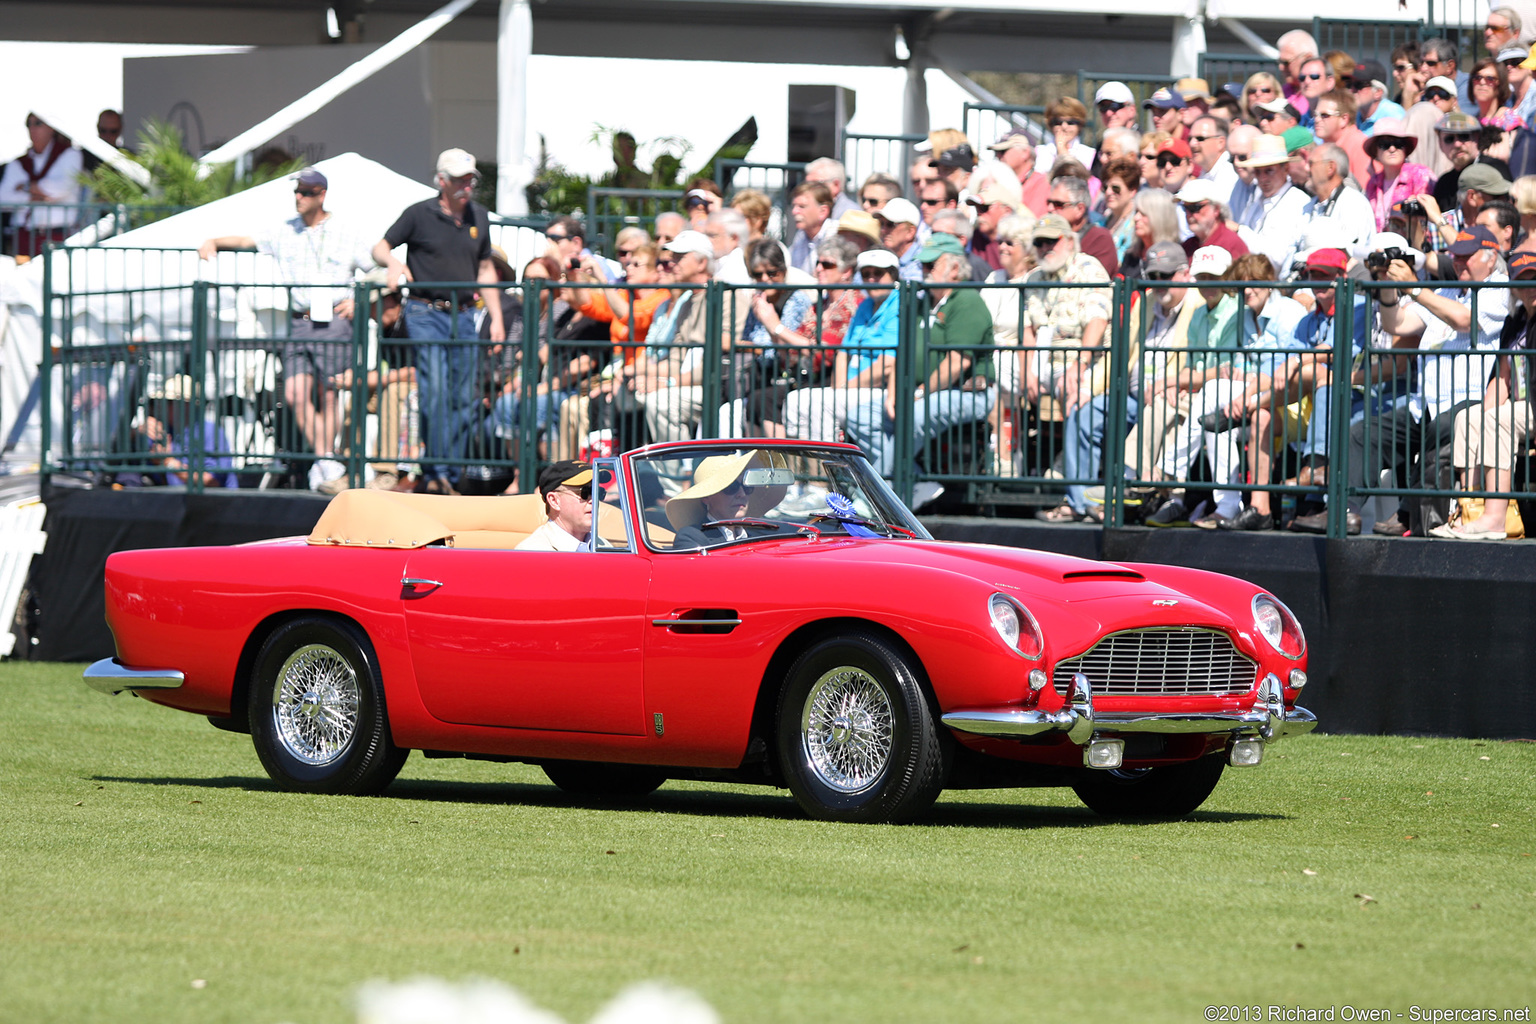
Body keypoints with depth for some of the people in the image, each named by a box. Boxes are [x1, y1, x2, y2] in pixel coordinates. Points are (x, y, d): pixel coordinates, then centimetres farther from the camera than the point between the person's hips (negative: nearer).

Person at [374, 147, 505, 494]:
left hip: (463, 316, 5)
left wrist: (496, 318, 16)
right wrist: (393, 263, -18)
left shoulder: (478, 217, 13)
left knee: (463, 400, 2)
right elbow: (380, 247, 5)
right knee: (434, 393, -15)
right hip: (426, 313, -5)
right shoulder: (419, 215, -1)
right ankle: (436, 472, -13)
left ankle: (451, 475, 8)